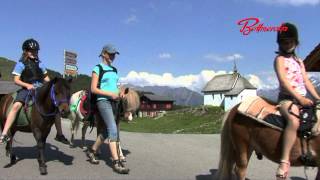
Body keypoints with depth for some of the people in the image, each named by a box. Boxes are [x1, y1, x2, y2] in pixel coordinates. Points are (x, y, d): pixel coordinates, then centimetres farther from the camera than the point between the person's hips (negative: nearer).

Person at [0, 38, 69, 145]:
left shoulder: (39, 63, 15)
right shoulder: (21, 64, 3)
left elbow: (46, 77, 21)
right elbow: (16, 80, -2)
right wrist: (27, 85, -20)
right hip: (27, 89, -4)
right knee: (16, 106, -29)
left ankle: (59, 135, 6)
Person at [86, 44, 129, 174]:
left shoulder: (114, 70, 16)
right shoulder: (97, 69, -3)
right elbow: (93, 89, -9)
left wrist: (119, 93, 2)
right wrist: (110, 94, -17)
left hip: (114, 101, 8)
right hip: (103, 101, -7)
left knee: (108, 130, 12)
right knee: (113, 129, -17)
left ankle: (92, 151, 32)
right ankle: (116, 162, -17)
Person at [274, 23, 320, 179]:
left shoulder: (299, 61, 22)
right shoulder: (280, 59, -1)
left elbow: (306, 81, 18)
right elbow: (284, 81, -14)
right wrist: (299, 98, -21)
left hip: (302, 98, 9)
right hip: (287, 98, -8)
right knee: (294, 121, -37)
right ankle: (285, 161, -39)